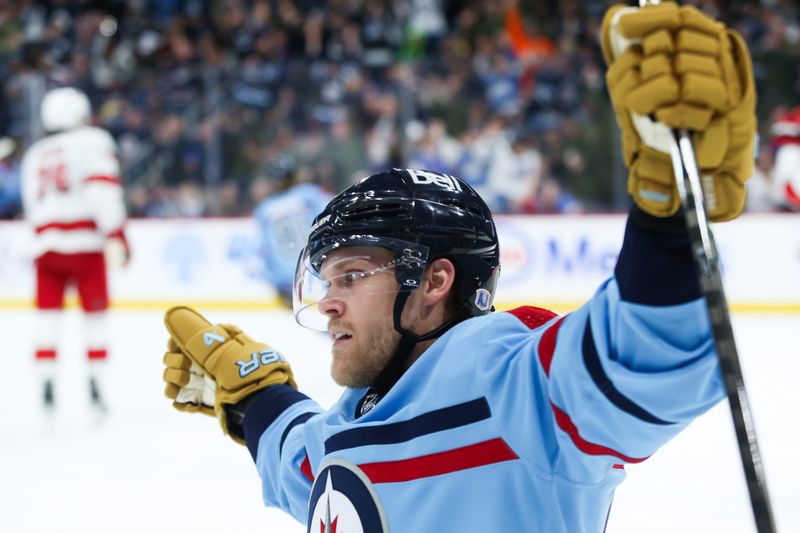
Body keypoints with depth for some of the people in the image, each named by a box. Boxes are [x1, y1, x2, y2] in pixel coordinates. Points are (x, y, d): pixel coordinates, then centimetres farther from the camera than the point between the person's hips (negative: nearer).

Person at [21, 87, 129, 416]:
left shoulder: (34, 155, 21)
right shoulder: (93, 141, 2)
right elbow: (103, 188, -12)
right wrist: (115, 235, -18)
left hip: (45, 241, 4)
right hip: (85, 242, -4)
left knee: (48, 315, 7)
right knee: (95, 313, 6)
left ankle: (47, 388, -1)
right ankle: (95, 388, 6)